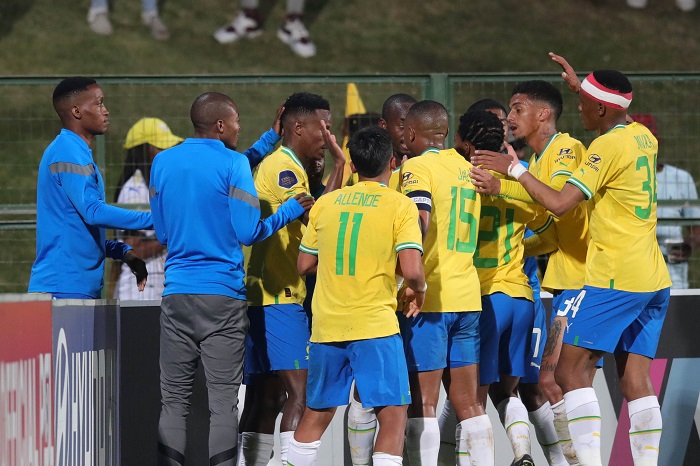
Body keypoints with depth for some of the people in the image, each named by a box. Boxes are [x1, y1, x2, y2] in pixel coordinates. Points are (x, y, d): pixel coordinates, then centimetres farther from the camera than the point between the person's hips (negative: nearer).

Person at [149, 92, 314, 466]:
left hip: (176, 294, 4)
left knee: (174, 400, 5)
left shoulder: (163, 162, 8)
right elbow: (248, 232, -8)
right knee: (223, 402, -1)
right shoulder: (233, 164, -6)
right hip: (223, 295, -4)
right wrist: (289, 211, 6)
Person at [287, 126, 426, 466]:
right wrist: (419, 292, 6)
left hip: (326, 326, 5)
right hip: (375, 324, -5)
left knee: (316, 412, 18)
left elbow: (304, 265, 14)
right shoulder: (399, 205, -5)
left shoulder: (325, 203, 8)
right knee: (393, 414, -2)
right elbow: (412, 271, -14)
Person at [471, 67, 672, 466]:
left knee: (570, 370, -5)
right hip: (655, 281, 8)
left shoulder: (608, 146, -13)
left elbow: (559, 203, -16)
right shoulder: (644, 138, 11)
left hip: (614, 279, -8)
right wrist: (581, 86, 41)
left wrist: (516, 170, -5)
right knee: (636, 379, 6)